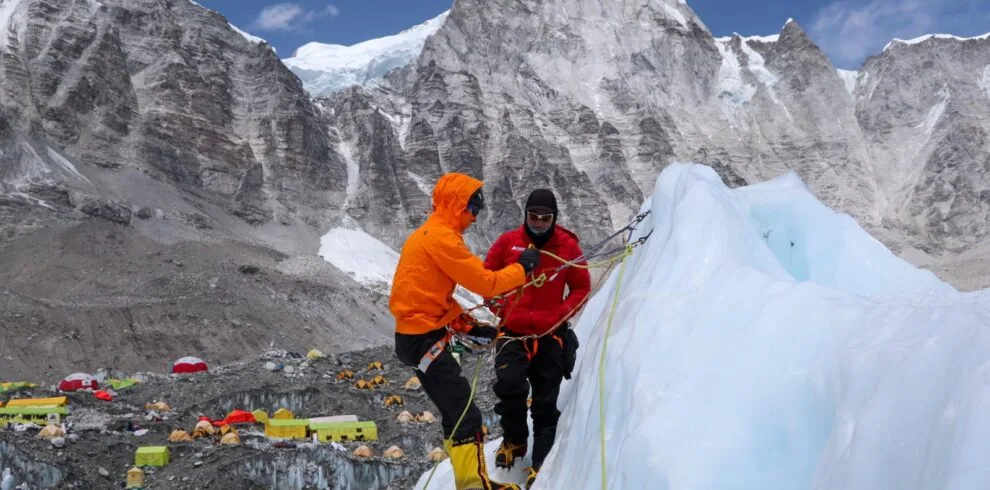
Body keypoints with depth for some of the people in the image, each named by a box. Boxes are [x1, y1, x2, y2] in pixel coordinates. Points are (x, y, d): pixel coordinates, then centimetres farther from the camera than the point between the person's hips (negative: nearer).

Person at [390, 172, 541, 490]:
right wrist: (523, 268, -3)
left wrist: (466, 327, 12)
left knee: (456, 413, 16)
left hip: (423, 336, 11)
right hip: (424, 339, -11)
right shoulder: (440, 237, -16)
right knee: (466, 415, -9)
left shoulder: (429, 235, 17)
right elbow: (484, 283, -18)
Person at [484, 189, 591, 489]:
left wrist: (560, 314, -11)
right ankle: (514, 440, 6)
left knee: (545, 403, 4)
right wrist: (500, 306, -5)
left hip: (551, 335, 0)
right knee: (509, 385, -21)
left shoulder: (568, 246, -5)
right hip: (513, 331, 0)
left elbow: (582, 287, 4)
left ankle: (540, 464, 14)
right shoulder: (508, 241, -3)